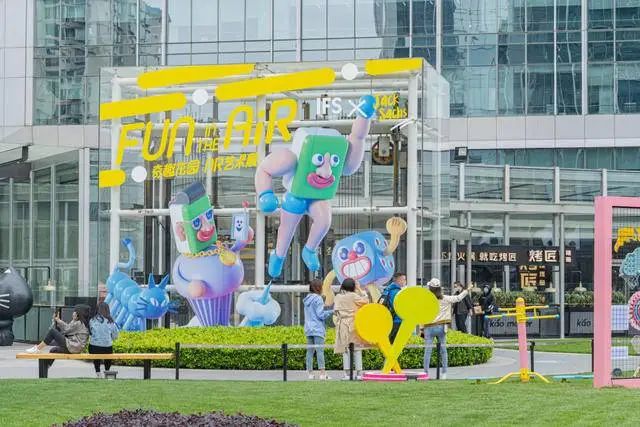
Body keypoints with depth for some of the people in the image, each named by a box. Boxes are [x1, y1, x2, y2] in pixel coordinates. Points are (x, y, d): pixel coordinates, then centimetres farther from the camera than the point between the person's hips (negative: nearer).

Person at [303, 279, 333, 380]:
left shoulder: (307, 300, 14)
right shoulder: (318, 299, -10)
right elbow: (320, 315, -13)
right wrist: (331, 311, -2)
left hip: (308, 329, 8)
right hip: (318, 329, -8)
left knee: (310, 351, 6)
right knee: (320, 350, -9)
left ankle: (310, 373, 6)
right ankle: (322, 373, -13)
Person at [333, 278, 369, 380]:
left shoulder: (338, 297, 4)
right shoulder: (353, 296, -6)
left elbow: (335, 312, 4)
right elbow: (366, 300, 3)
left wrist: (337, 323, 11)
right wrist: (360, 290, 8)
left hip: (342, 325, 3)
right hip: (354, 325, -3)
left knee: (345, 350, 3)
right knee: (357, 349, 3)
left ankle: (347, 373, -2)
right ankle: (359, 372, 1)